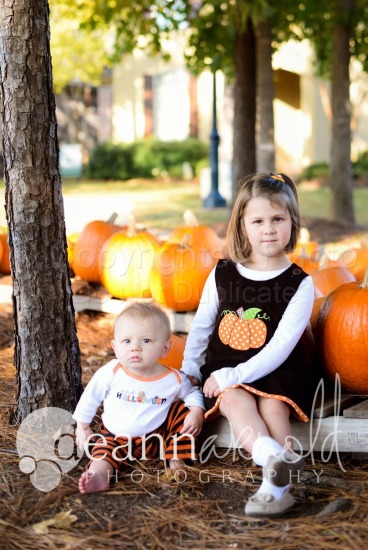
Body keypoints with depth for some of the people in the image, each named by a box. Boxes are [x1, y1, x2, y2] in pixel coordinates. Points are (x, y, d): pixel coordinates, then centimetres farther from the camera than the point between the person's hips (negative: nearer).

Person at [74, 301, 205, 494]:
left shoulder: (174, 379, -13)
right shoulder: (111, 373, -15)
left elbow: (192, 393, 8)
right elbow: (90, 397, 2)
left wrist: (196, 412, -13)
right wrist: (82, 427, 9)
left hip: (159, 436, 1)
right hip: (117, 437, 0)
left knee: (183, 410, -13)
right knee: (105, 450, -27)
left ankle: (175, 458, -5)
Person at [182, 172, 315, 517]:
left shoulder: (299, 284, -7)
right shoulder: (222, 274, 1)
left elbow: (280, 346, -14)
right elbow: (201, 325, 12)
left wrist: (233, 375, -20)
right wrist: (189, 370, 6)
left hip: (276, 372, -1)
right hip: (225, 375, 1)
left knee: (272, 405, -31)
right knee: (235, 400, -30)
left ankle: (274, 484, -38)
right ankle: (276, 459, -51)